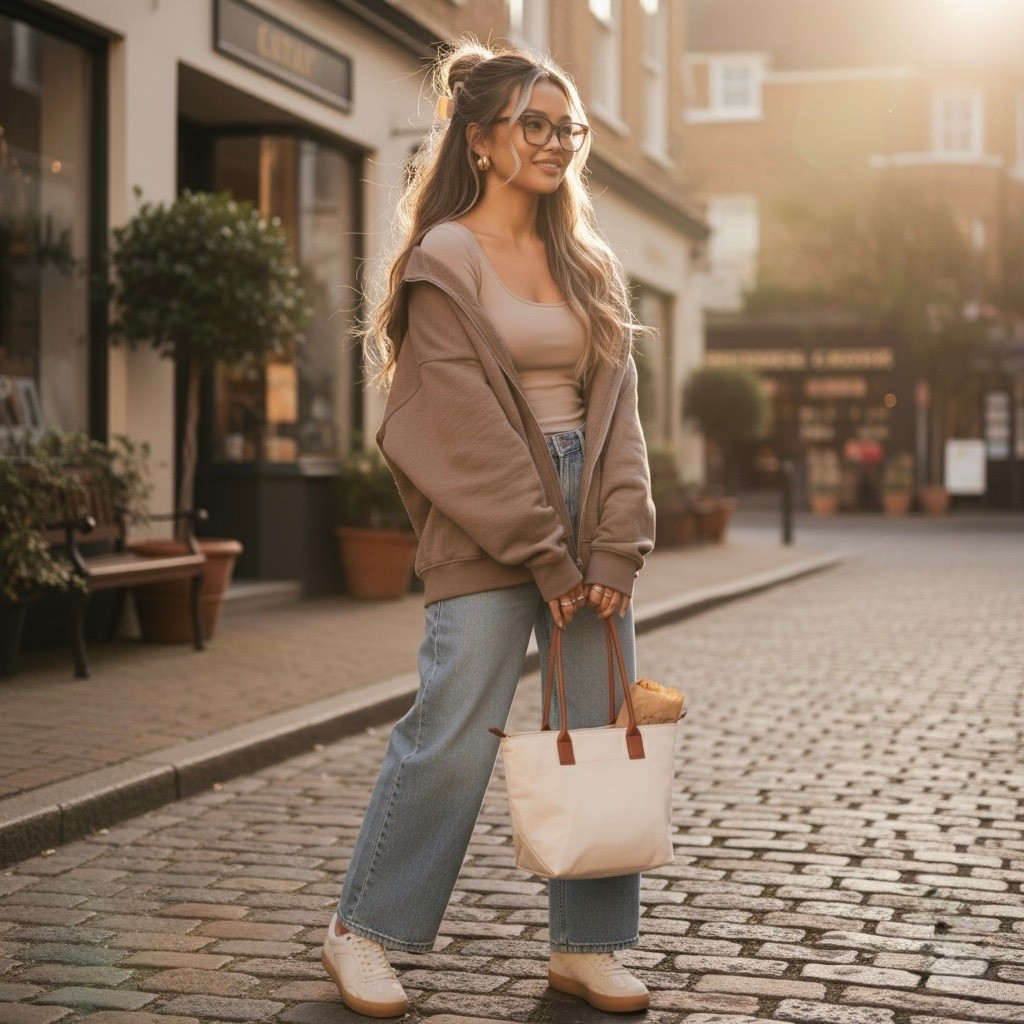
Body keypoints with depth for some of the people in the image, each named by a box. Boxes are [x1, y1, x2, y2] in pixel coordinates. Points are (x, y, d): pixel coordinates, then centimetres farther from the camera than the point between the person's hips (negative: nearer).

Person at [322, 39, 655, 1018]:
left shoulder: (588, 265, 14)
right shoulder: (446, 261, -3)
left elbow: (616, 406, 8)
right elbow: (469, 426, -10)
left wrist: (615, 548, -4)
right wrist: (544, 557, -13)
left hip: (587, 527, 6)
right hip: (485, 533, -6)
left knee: (605, 735, 5)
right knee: (453, 735, -6)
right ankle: (362, 930, 11)